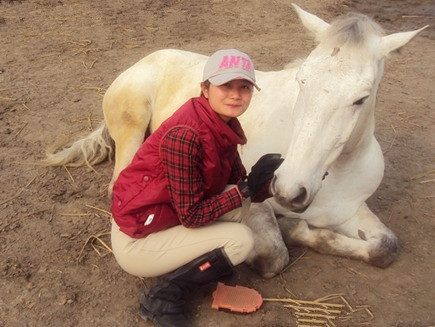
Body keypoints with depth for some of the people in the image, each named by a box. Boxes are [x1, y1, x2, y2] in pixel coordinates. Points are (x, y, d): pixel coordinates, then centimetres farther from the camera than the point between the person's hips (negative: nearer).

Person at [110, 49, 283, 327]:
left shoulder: (224, 125, -2)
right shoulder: (186, 135, -28)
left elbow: (238, 183, 4)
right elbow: (191, 215, -24)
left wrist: (267, 183, -15)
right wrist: (247, 188, -20)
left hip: (171, 216, 8)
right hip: (135, 241, -8)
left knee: (241, 202, -2)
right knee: (241, 241, -13)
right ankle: (164, 297, -1)